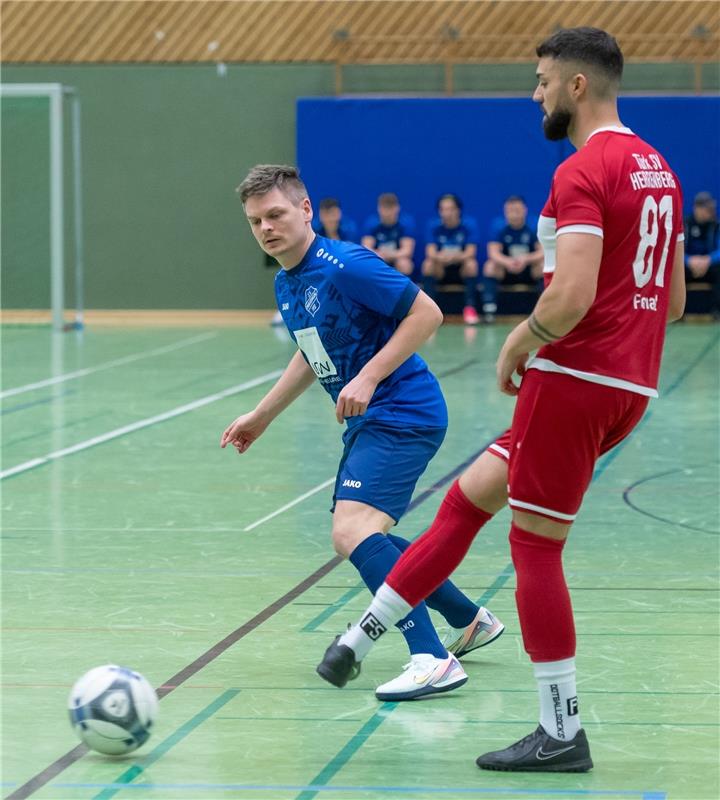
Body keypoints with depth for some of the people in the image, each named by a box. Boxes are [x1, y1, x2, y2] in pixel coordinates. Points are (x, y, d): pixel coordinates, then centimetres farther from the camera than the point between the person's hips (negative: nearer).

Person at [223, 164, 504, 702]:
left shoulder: (345, 265, -17)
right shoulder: (285, 285, 11)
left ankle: (432, 661, -28)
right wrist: (262, 416, 26)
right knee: (363, 540, 17)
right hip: (367, 423, 10)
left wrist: (368, 379, -23)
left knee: (353, 532, -25)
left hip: (402, 413, -10)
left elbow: (426, 314, -19)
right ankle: (470, 621, 33)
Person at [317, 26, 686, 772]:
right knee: (467, 498, 17)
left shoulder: (582, 173, -16)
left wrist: (519, 345, -8)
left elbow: (571, 297, -27)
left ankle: (562, 734, 6)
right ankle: (364, 635, 23)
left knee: (534, 543, 1)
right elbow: (674, 299, 19)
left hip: (575, 377, -10)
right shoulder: (656, 169, 14)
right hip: (631, 383, 10)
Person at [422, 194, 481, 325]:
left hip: (461, 266, -1)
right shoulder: (434, 227, -6)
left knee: (471, 264, -32)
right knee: (428, 264, -28)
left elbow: (470, 252, -20)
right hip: (441, 267, 1)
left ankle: (470, 307, -30)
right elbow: (430, 252, -17)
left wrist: (456, 256, -42)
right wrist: (439, 257, -42)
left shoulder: (468, 227, -9)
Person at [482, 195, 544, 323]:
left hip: (530, 273, -1)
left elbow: (543, 252, -19)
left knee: (543, 265, -30)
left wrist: (526, 259, -38)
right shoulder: (499, 228, -8)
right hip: (505, 272, 1)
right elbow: (493, 253, -19)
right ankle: (489, 309, -31)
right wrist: (508, 262, -41)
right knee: (491, 266, -28)